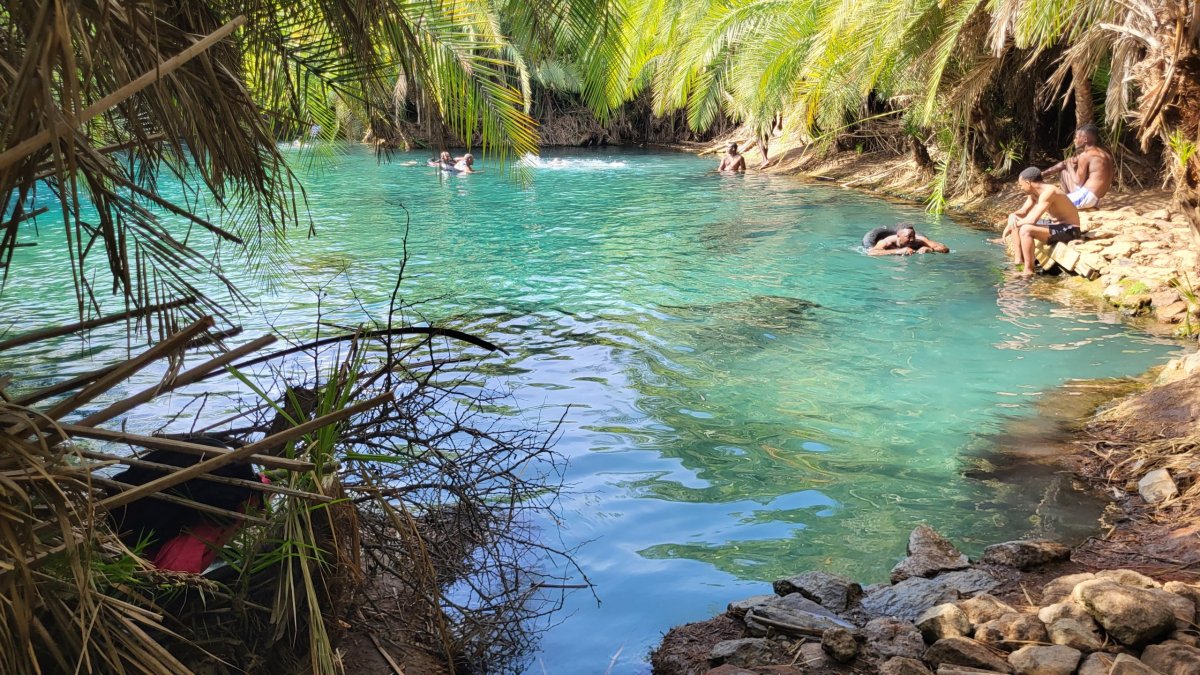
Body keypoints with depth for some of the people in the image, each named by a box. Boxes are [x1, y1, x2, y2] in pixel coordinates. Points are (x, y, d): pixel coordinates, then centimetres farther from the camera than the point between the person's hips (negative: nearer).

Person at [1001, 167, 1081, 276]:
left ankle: (1028, 270, -23)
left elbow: (1033, 219, -32)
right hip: (1055, 224, 10)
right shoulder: (1034, 193, 3)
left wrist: (1013, 224, -18)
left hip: (1069, 230, -10)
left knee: (1026, 229, -30)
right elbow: (1023, 211, 13)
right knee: (1017, 222, 9)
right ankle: (1019, 259, 7)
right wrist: (1013, 215, -10)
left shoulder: (1048, 192, -26)